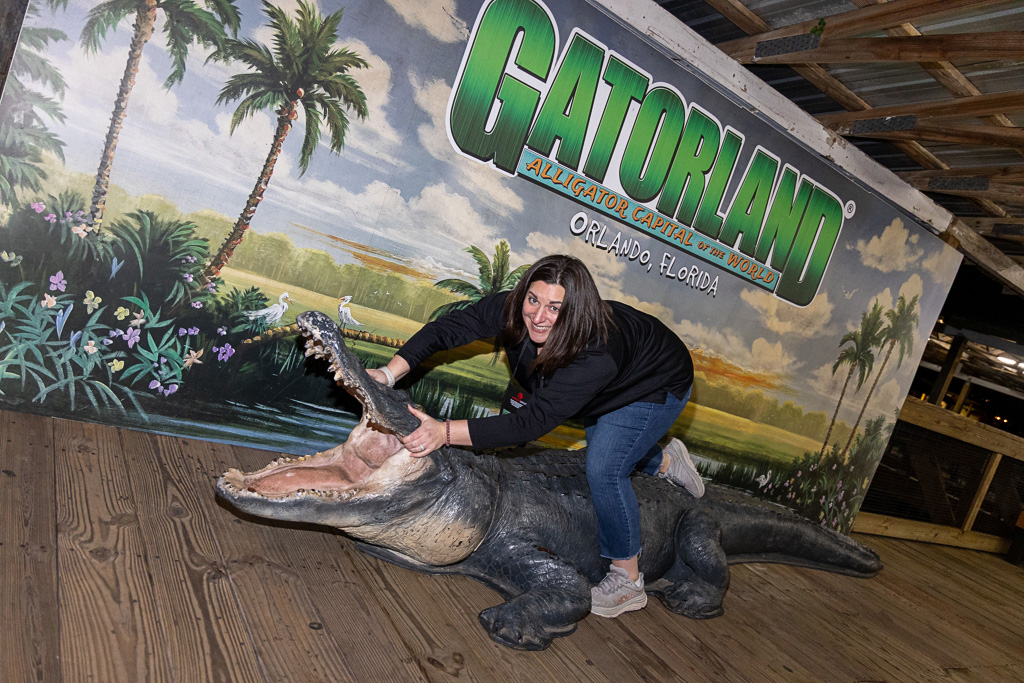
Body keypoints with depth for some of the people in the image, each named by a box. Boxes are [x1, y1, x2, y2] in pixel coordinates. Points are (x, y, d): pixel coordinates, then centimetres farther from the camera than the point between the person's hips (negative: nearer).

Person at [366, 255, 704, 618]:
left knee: (603, 470, -21)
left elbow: (534, 421, -52)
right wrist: (388, 373, -40)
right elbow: (445, 328, -27)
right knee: (602, 444, 26)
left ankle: (627, 582, -3)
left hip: (658, 385, -7)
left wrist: (446, 432, -58)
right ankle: (666, 461, 55)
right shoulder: (511, 309, -31)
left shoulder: (597, 352, -48)